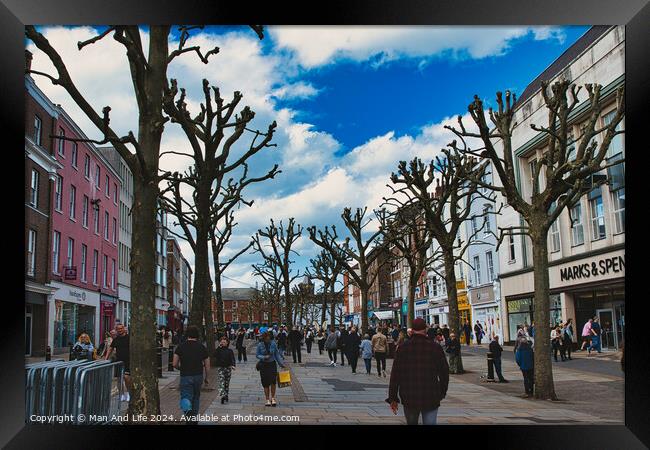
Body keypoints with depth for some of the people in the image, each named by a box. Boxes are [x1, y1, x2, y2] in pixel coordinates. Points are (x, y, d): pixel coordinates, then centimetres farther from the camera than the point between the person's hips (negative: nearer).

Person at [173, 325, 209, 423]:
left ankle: (188, 411, -29)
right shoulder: (202, 347, 0)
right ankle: (194, 419, 24)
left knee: (185, 397, 1)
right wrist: (206, 377, 16)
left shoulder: (181, 347, -3)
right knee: (196, 397, 20)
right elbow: (207, 365, 2)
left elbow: (175, 364, -6)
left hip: (185, 376, -2)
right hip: (198, 376, 2)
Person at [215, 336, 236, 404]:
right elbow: (215, 355, -13)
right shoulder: (219, 350, 6)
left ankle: (226, 395, 23)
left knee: (227, 383, 9)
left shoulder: (230, 350, 6)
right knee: (221, 382, -14)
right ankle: (223, 395, -22)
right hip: (220, 368, -1)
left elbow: (232, 358, -2)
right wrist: (219, 347, -13)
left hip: (228, 368, 1)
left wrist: (233, 365, -20)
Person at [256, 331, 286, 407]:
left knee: (273, 381, -15)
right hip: (263, 365, 0)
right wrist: (264, 357, -17)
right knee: (265, 383, 2)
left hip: (272, 364, 0)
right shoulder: (260, 345, -4)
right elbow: (257, 355, -1)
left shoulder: (273, 343, -2)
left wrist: (281, 363, 6)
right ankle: (267, 400, 14)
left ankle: (273, 398, 0)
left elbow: (277, 354, 6)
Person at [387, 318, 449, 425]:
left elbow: (395, 374, -2)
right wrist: (442, 392, 18)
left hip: (409, 398, 1)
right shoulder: (435, 348, -3)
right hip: (431, 398, -1)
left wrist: (393, 398, 3)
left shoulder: (403, 348, -2)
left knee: (411, 423, 19)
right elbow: (444, 372, 3)